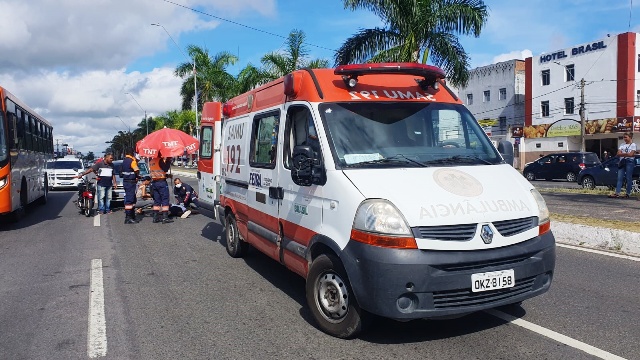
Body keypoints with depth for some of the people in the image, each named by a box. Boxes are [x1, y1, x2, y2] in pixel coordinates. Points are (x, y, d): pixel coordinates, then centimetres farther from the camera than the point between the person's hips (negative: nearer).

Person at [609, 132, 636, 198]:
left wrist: (622, 154, -4)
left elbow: (631, 154, -11)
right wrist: (626, 154, -8)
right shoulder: (622, 145, 16)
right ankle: (617, 193, -10)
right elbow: (618, 154, 5)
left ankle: (628, 193, 1)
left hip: (629, 162, -5)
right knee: (619, 178, -4)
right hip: (622, 162, 5)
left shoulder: (633, 145, 2)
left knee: (628, 178, -3)